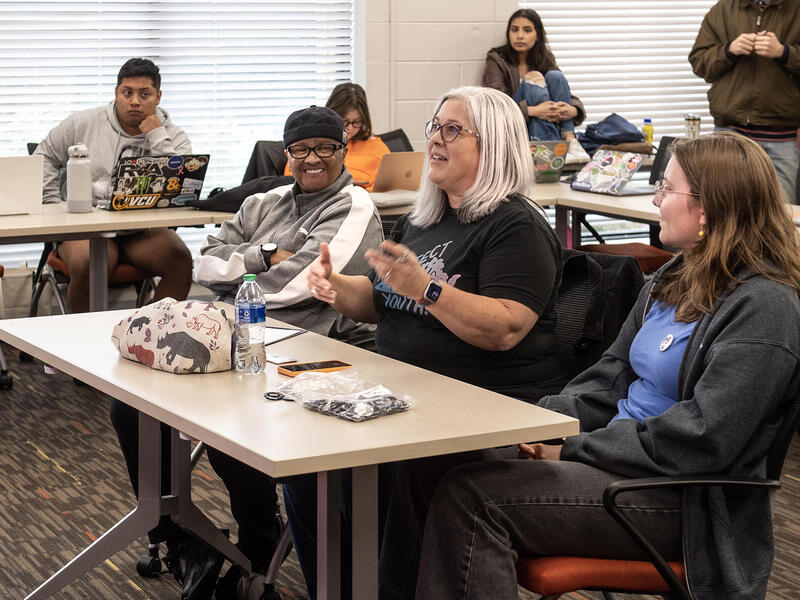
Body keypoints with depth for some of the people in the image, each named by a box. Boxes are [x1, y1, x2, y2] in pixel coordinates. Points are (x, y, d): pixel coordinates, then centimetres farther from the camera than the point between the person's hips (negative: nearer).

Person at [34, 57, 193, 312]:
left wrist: (157, 137, -13)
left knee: (180, 260, -28)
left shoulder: (173, 137, 5)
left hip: (143, 230, 1)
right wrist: (53, 204, 5)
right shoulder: (84, 124, 8)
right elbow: (45, 157, 17)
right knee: (86, 264, -34)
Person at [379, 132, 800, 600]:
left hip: (680, 503, -9)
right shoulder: (676, 280, 14)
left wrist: (572, 449, -16)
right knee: (428, 468, -6)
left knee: (470, 495, -23)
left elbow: (700, 439, -22)